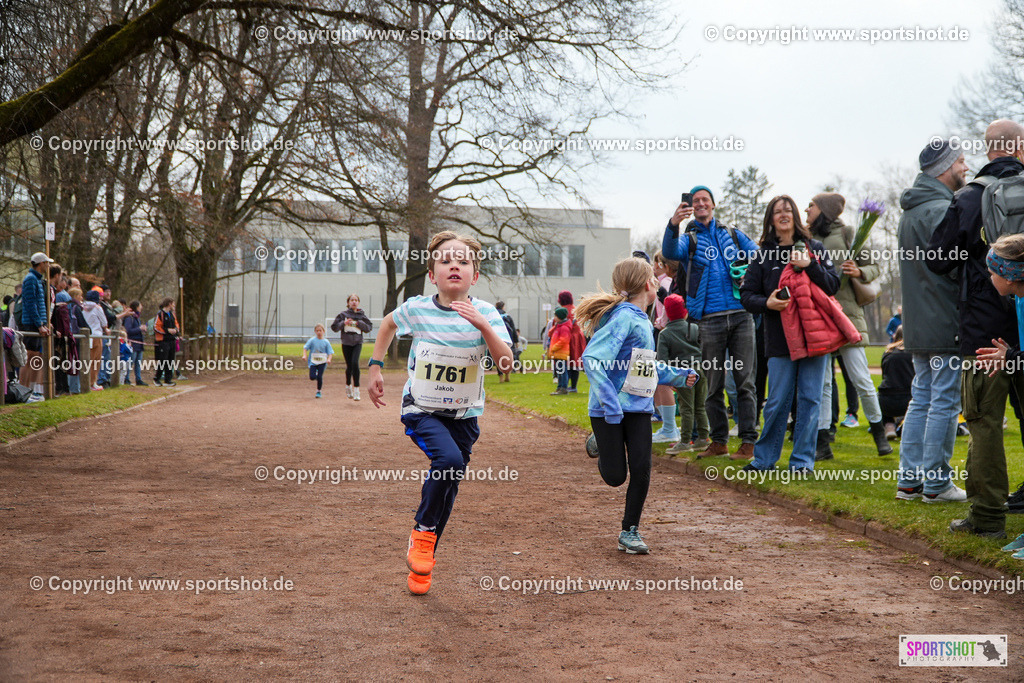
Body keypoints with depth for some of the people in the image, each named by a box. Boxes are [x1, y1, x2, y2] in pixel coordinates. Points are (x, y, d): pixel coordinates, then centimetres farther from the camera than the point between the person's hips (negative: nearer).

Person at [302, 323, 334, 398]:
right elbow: (305, 348, -2)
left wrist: (329, 359, -18)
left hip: (322, 362, 0)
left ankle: (318, 392, 9)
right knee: (312, 378, -11)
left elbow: (330, 352, 0)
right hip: (313, 362, 0)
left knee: (319, 377, -11)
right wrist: (304, 355, -19)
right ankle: (316, 376, 26)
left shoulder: (326, 342, 1)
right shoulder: (312, 340, -1)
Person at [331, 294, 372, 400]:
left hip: (357, 342, -1)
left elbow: (369, 327, 4)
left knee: (355, 363, -19)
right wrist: (344, 323, -13)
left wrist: (359, 323, -10)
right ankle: (348, 386, 32)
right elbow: (334, 327, 2)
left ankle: (356, 391, -14)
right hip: (346, 343, 1)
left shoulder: (361, 315, 5)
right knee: (349, 366, 4)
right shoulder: (343, 314, 2)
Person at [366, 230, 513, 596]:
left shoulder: (485, 313, -11)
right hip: (421, 409, -2)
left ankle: (421, 563, 27)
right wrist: (375, 366, 10)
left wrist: (483, 326, -32)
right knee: (449, 460, -28)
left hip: (464, 414, 2)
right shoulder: (417, 308, -10)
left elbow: (506, 364, -20)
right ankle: (422, 531, -5)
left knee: (448, 486, 7)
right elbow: (389, 323, 13)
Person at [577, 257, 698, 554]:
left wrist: (679, 376, 21)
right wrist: (610, 402, -29)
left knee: (641, 471, -2)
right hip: (610, 410, -7)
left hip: (639, 408, 7)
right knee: (615, 476, 1)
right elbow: (592, 358, -25)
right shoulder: (624, 318, -16)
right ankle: (599, 445, 35)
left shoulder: (644, 322, 12)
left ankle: (630, 531, 13)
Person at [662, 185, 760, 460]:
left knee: (744, 380, -3)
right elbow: (670, 251, -14)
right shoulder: (688, 239, 10)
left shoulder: (732, 234, 17)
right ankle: (719, 441, 14)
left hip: (740, 315, 1)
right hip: (710, 320, -1)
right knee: (714, 384, 4)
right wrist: (673, 225, -34)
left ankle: (748, 442, -2)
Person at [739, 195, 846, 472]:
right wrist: (766, 303, -13)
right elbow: (747, 294, 7)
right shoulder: (763, 254, 7)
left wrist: (810, 266, -9)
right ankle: (764, 458, 13)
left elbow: (833, 284, 6)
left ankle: (802, 460, 10)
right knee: (778, 401, 0)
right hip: (780, 338, -1)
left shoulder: (814, 248, 9)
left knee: (809, 399, 2)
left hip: (814, 333, 1)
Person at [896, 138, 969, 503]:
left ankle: (909, 480, 14)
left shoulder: (910, 211, 18)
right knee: (944, 402, -3)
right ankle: (936, 483, 2)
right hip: (945, 323, -9)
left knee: (921, 400, 12)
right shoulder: (941, 209, -14)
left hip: (917, 325, 10)